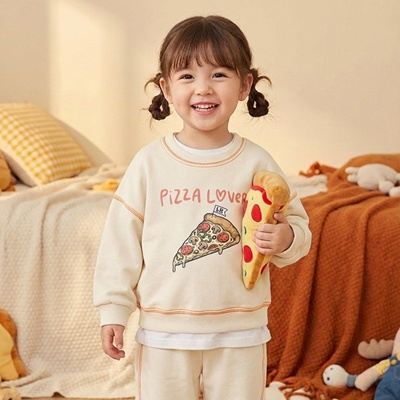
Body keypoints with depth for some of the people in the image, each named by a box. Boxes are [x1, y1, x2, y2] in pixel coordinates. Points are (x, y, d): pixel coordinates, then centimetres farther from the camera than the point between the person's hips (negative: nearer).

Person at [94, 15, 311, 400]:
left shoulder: (256, 162, -4)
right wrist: (113, 310, -2)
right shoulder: (149, 162, -5)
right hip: (164, 333, 0)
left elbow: (297, 223, 2)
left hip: (240, 332, 1)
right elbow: (121, 240, -1)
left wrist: (287, 238, -21)